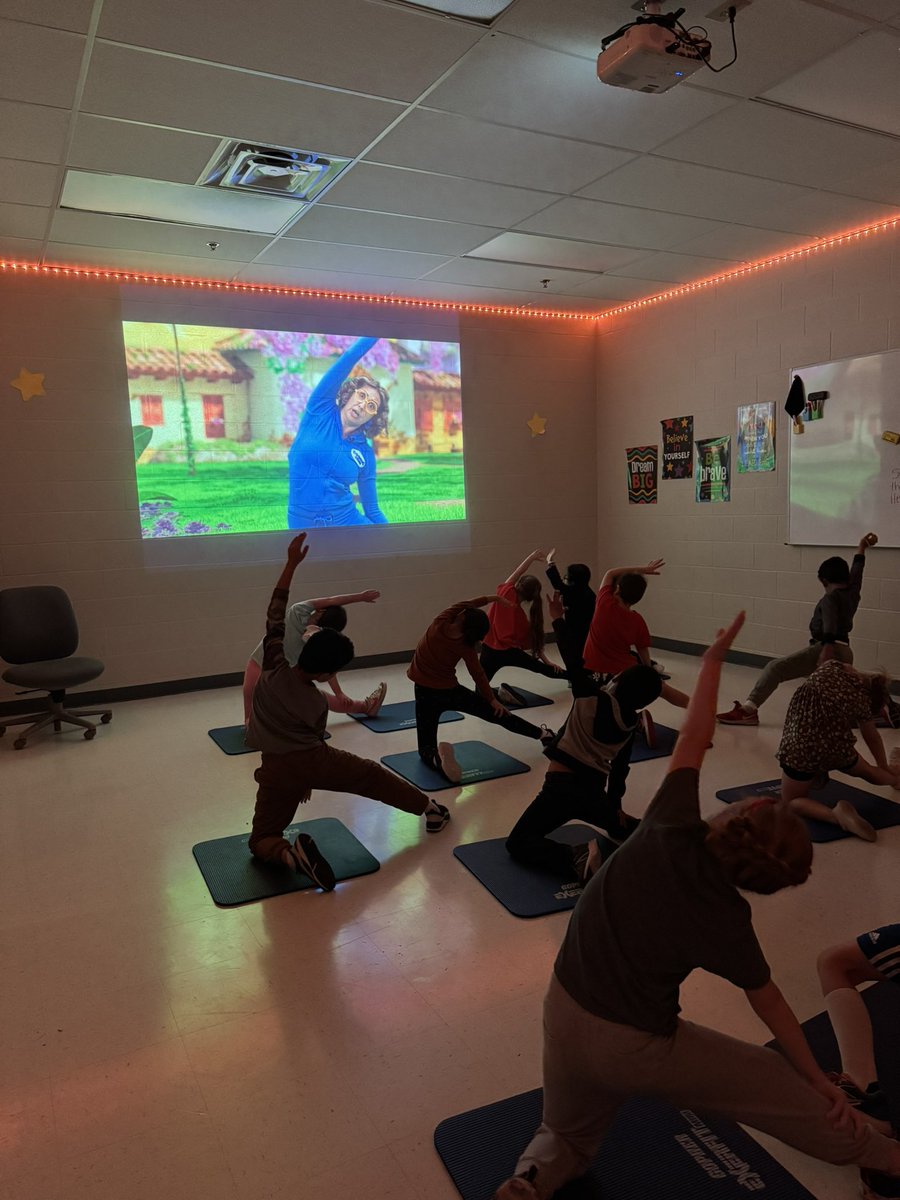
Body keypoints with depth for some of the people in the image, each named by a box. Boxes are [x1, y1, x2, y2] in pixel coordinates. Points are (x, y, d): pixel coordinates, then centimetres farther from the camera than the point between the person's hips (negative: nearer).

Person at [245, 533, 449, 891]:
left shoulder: (273, 669, -7)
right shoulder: (317, 705, -8)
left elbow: (275, 616, -5)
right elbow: (311, 741, 7)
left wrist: (291, 563, -4)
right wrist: (306, 779, 26)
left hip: (279, 769, 1)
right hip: (313, 760, -1)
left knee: (261, 841, 10)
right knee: (371, 774, 22)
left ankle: (290, 852, -25)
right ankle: (430, 808, 29)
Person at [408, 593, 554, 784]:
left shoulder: (442, 620, -16)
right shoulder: (466, 647, -14)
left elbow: (467, 604, 2)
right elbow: (478, 674, -4)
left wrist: (493, 598, 12)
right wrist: (492, 699, 9)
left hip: (425, 692, 0)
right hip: (450, 690, 0)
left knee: (426, 748, 3)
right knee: (497, 714, 17)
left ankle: (437, 758, -34)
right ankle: (542, 733, 29)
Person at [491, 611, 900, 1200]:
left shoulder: (669, 828, -17)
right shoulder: (727, 924, -18)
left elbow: (693, 739, -4)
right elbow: (770, 1004, -1)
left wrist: (714, 657, 7)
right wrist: (820, 1080, 17)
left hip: (563, 1015, 3)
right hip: (638, 1049, -3)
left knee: (566, 1139, 30)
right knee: (790, 1090, 20)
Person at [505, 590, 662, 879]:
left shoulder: (592, 697, -13)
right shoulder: (631, 723, 4)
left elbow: (573, 660, -9)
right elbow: (620, 767, 12)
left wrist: (558, 619, 3)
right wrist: (614, 804, 23)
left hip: (561, 786, -6)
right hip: (595, 791, 6)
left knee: (518, 842, -2)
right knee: (618, 825, 37)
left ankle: (576, 858, -25)